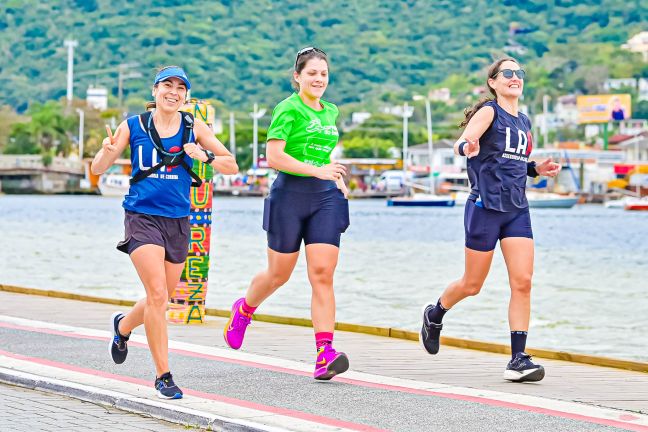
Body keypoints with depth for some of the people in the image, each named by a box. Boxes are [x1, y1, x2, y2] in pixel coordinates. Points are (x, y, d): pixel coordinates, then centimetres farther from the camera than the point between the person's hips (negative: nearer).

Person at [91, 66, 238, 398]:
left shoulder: (193, 128, 4)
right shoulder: (133, 127, -1)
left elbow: (231, 166, 5)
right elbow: (97, 169, 1)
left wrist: (206, 156, -14)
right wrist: (107, 151, -21)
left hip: (178, 221, 4)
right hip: (142, 217, -3)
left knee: (160, 300, 13)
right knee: (157, 294, -17)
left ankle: (123, 325, 47)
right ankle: (163, 376, -8)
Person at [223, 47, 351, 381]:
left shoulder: (330, 112, 14)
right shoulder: (288, 109, -7)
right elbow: (274, 156, -16)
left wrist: (337, 178, 14)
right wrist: (317, 171, -22)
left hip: (325, 197, 5)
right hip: (289, 194, -5)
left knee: (322, 274, -9)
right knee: (279, 274, 7)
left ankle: (325, 353, -16)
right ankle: (244, 309, 40)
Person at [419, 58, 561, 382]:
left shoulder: (523, 122, 16)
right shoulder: (489, 111, -5)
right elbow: (462, 142, -20)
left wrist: (537, 169, 10)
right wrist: (467, 147, -44)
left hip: (517, 210, 6)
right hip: (485, 206, -6)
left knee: (522, 282, -8)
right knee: (472, 285, 5)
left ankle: (518, 359, -8)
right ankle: (434, 315, 36)